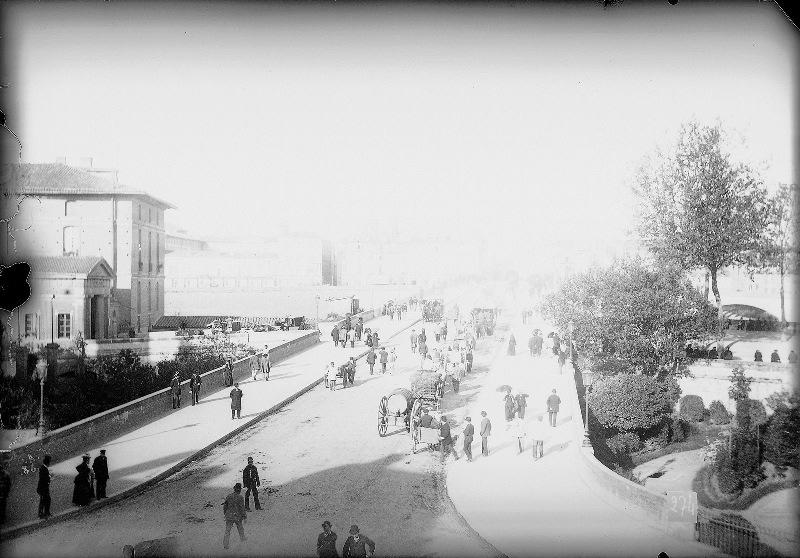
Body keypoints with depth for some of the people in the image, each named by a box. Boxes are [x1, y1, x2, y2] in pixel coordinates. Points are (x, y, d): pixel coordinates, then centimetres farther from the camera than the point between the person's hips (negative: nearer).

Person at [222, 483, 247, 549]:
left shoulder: (229, 496, -3)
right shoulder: (240, 497, -16)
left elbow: (225, 506, 6)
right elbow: (242, 508, -15)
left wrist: (225, 513, 22)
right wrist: (245, 517, -6)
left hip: (229, 516, 2)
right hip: (237, 516, -2)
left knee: (227, 530, 4)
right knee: (240, 527, 24)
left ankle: (225, 544, -3)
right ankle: (242, 538, 44)